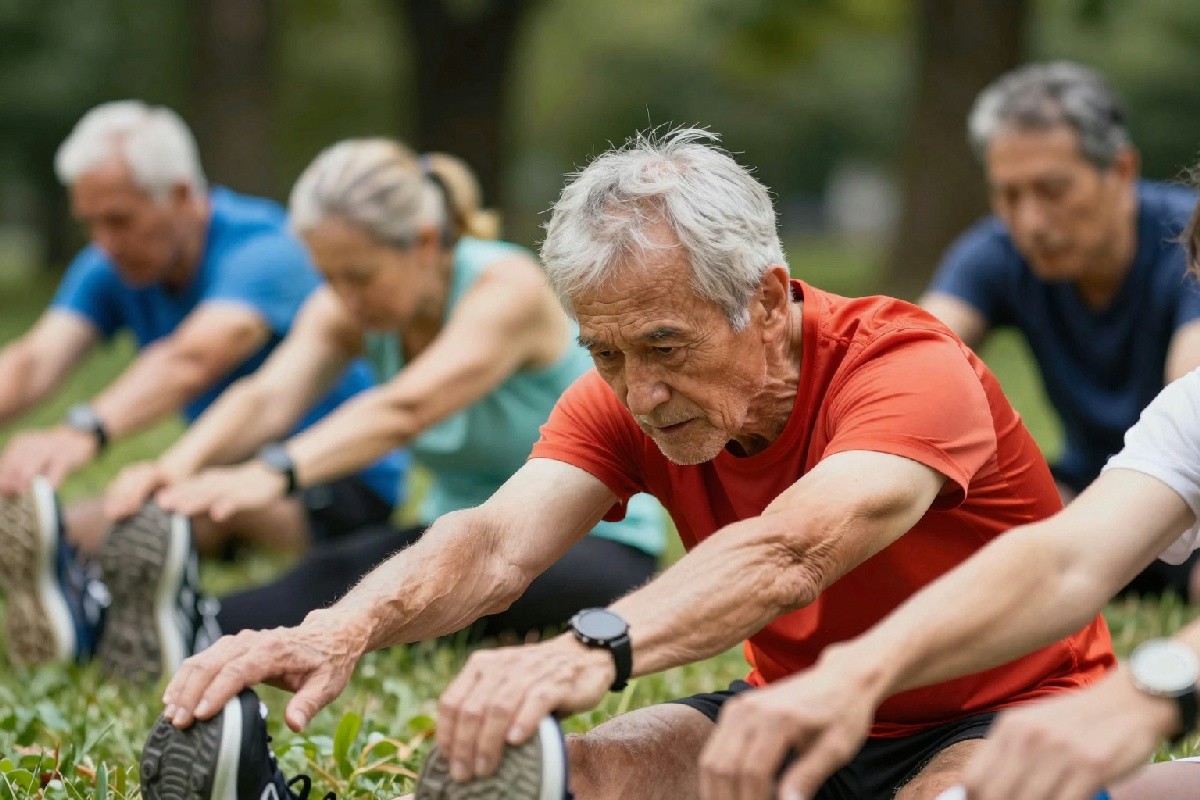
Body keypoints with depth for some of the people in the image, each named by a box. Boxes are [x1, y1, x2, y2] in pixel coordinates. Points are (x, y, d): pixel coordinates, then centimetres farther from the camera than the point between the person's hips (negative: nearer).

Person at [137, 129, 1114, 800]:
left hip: (1006, 718, -3)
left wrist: (592, 650, -61)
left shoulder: (911, 369, -25)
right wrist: (345, 627, -45)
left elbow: (787, 554, -44)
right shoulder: (625, 403, -7)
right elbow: (500, 541, -24)